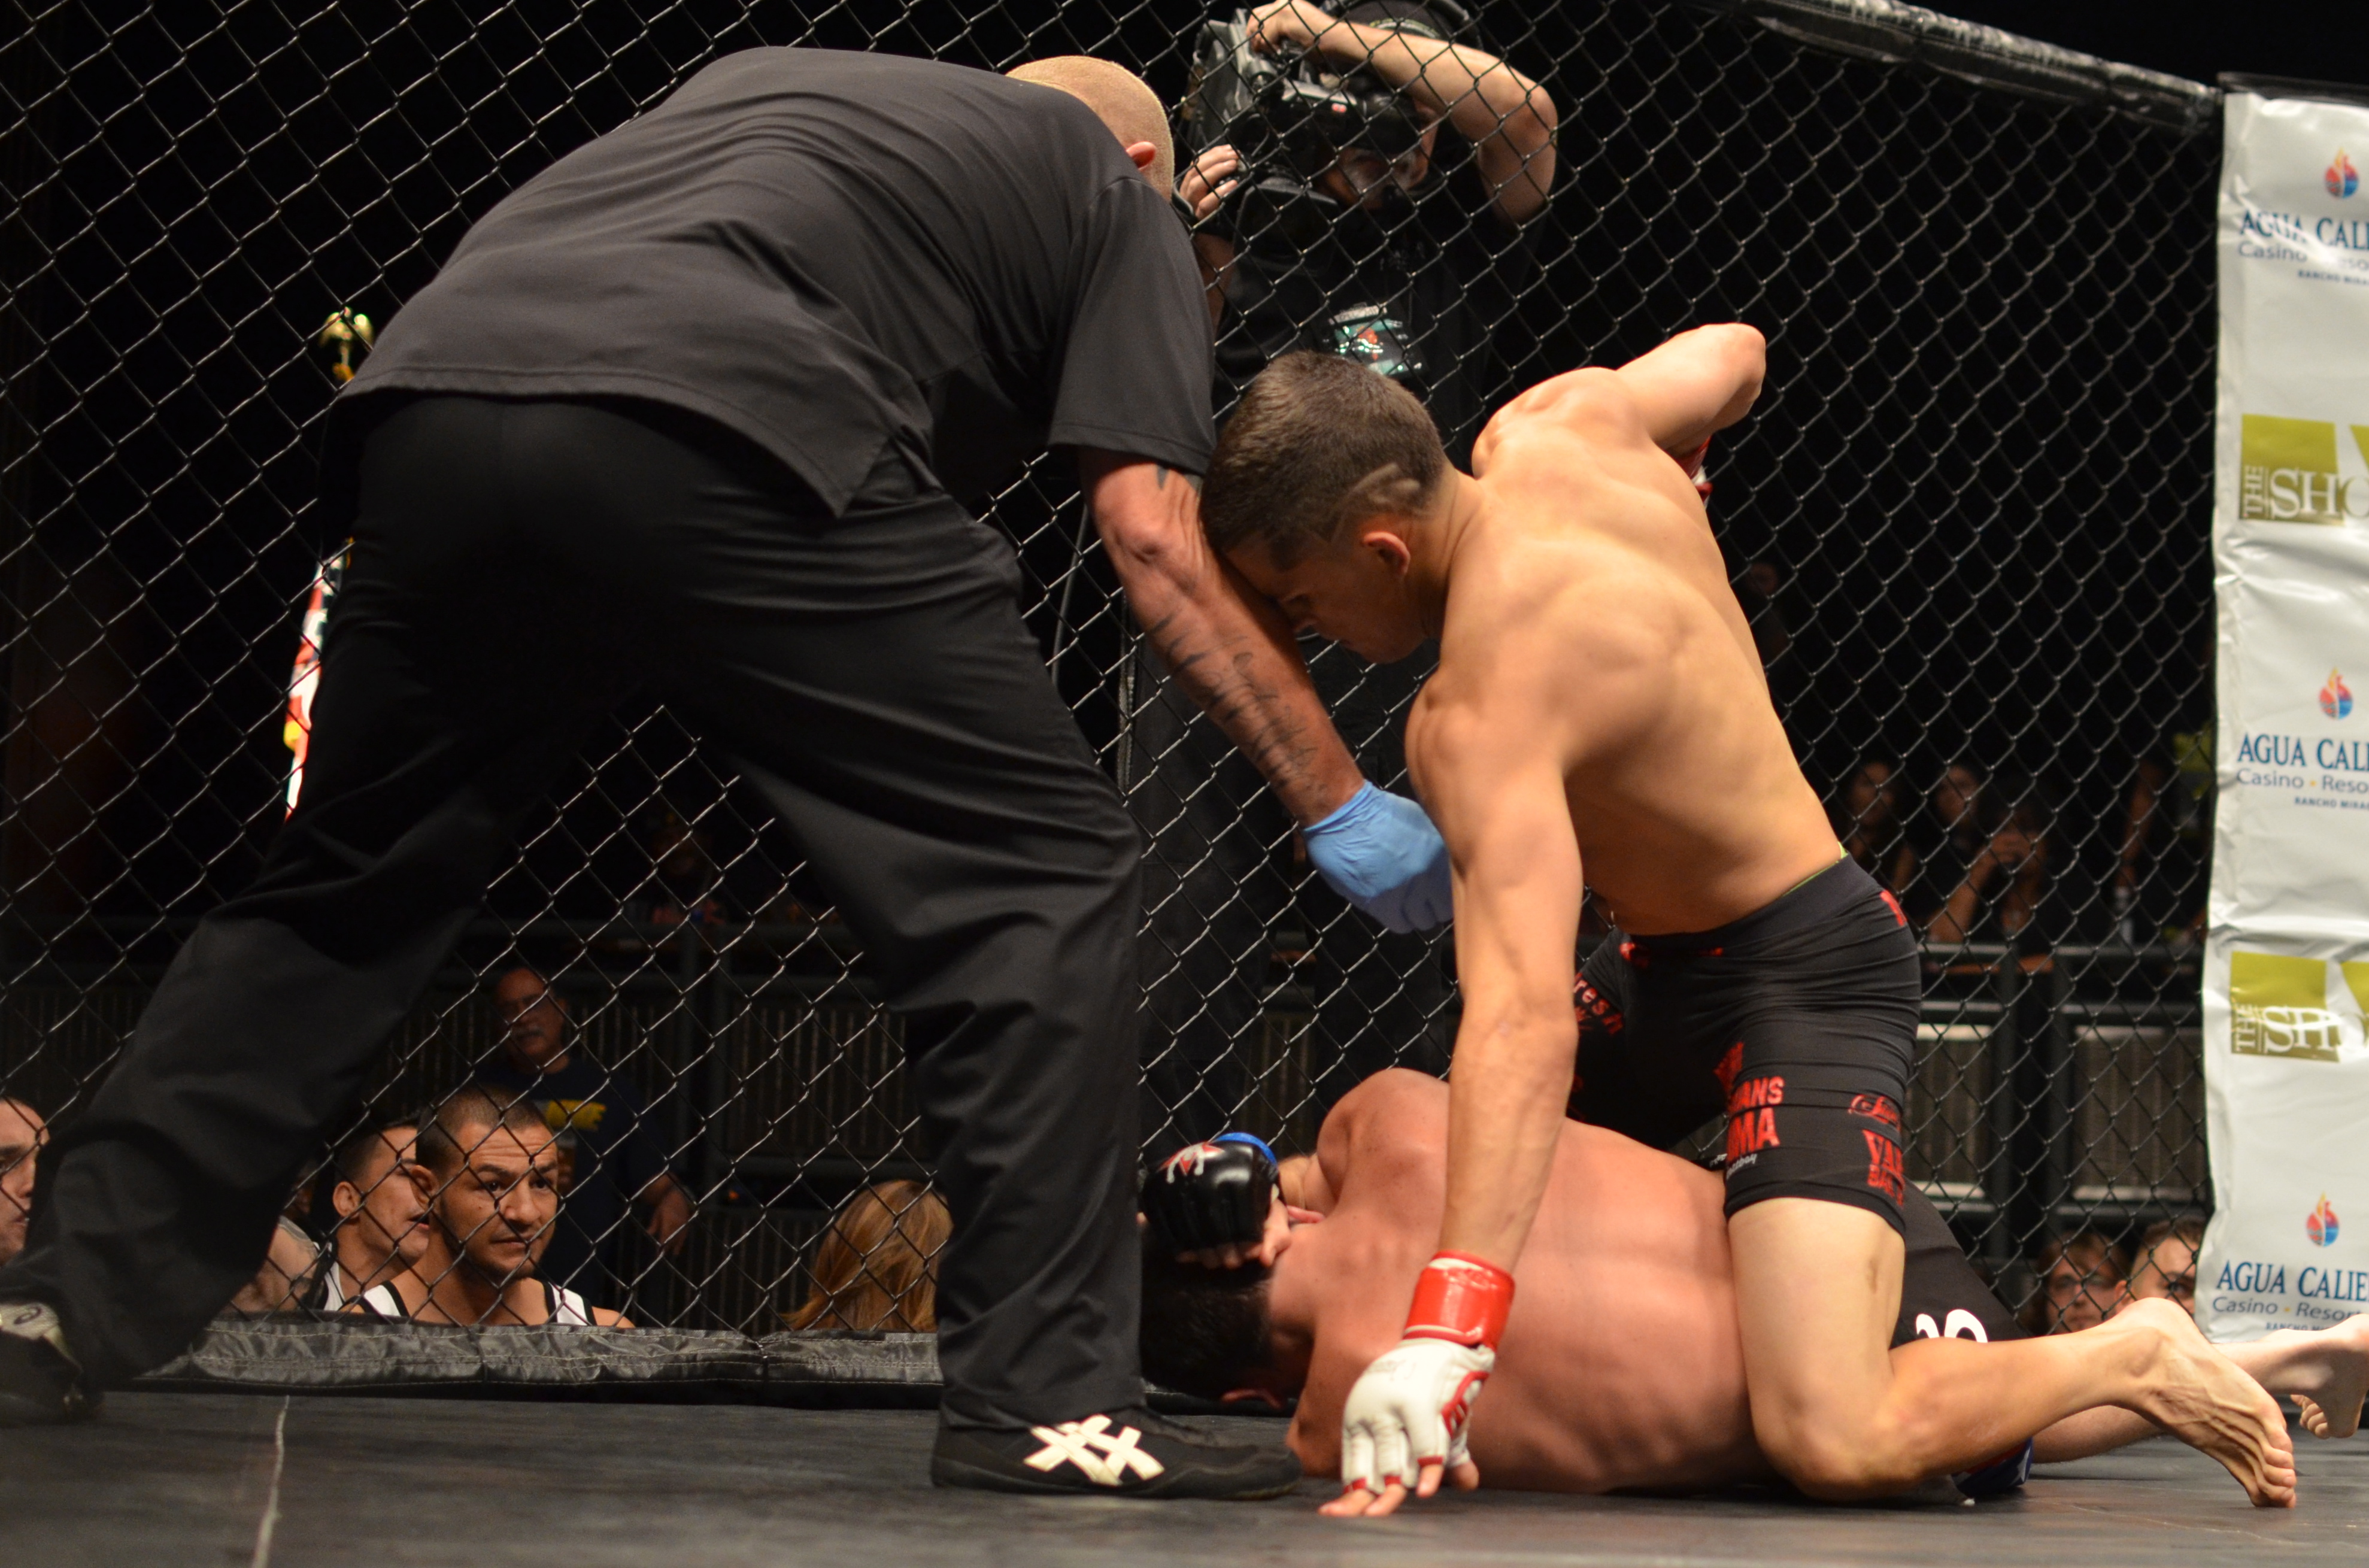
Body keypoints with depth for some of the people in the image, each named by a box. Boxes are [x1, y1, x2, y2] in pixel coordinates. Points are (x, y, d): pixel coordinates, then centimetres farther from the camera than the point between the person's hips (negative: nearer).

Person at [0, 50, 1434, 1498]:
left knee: (342, 892, 21)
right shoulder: (1114, 189, 24)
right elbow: (1157, 533, 13)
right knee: (1043, 871, 5)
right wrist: (1338, 803, 15)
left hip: (429, 397, 6)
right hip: (730, 428, -6)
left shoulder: (764, 77, 40)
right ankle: (1046, 1396, -1)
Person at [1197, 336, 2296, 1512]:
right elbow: (1731, 354, 15)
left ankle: (2135, 1362, 0)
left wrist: (1447, 1330, -52)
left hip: (1809, 988, -11)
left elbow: (1526, 1018, -44)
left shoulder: (1482, 714, -32)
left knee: (1835, 1445, -25)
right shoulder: (1563, 423, -7)